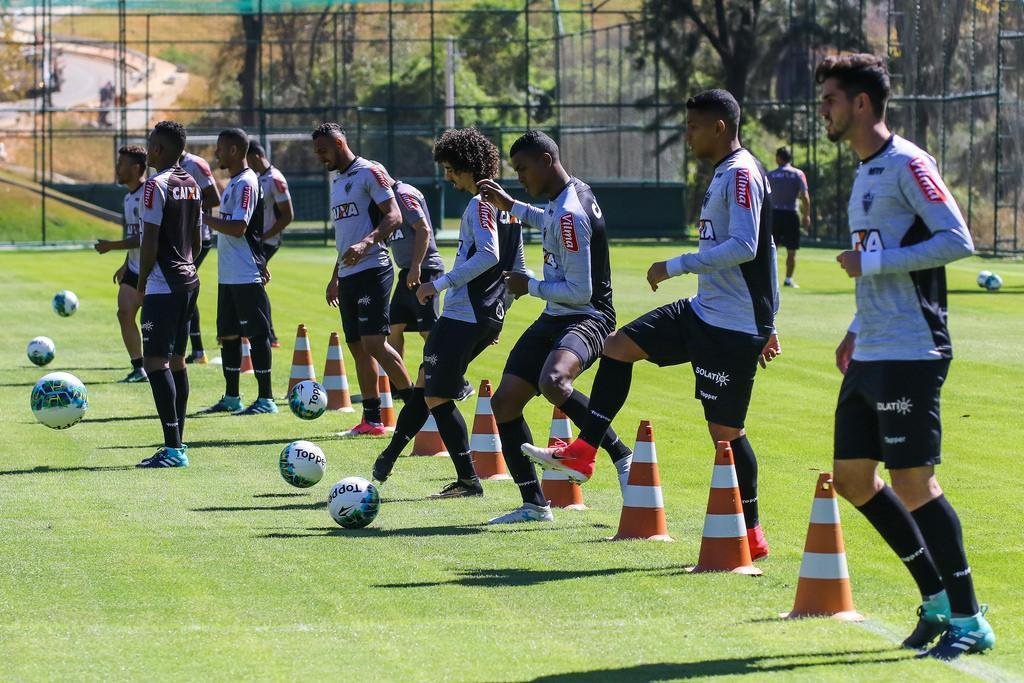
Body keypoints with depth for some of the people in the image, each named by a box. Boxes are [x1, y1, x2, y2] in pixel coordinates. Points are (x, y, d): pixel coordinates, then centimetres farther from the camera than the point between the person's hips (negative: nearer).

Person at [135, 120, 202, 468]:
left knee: (155, 360, -10)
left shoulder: (157, 185, -14)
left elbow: (150, 240, -17)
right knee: (176, 359, 14)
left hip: (163, 285, -9)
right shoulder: (192, 185, 12)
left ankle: (173, 448, -17)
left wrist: (141, 281, -7)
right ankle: (177, 445, 18)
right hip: (188, 280, 9)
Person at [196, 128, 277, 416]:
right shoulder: (234, 182, 17)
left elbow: (238, 228, -22)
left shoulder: (246, 183, -15)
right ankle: (231, 398, 21)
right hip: (228, 276, 10)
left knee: (256, 333, -6)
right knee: (227, 335, 13)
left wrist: (204, 218, -16)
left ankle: (266, 399, -3)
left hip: (246, 276, -10)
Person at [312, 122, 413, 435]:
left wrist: (366, 244, -29)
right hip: (348, 276, 9)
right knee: (357, 346, 7)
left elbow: (394, 216, -16)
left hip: (372, 269, -9)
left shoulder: (369, 172, -7)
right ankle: (372, 420, 11)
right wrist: (335, 276, 27)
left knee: (374, 342, -16)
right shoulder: (337, 180, 20)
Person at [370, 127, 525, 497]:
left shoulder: (481, 205, -14)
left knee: (437, 397, -4)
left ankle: (468, 480, -5)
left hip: (462, 317, -10)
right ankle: (389, 457, 28)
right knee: (425, 382, 19)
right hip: (488, 319, 10)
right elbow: (518, 270, 19)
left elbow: (488, 255, -27)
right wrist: (498, 310, 27)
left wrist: (440, 284, -22)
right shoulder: (508, 206, 15)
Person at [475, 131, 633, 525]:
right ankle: (534, 504, 14)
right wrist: (512, 207, 27)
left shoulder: (570, 215, -22)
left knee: (552, 382, -40)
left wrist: (530, 287, -11)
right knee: (504, 403, 7)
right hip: (556, 318, 11)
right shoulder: (569, 195, 8)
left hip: (586, 318, -11)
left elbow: (580, 292, -23)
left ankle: (622, 455, -23)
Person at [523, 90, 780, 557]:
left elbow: (745, 247, -26)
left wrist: (675, 266, -21)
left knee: (725, 430, -5)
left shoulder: (741, 174, -16)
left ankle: (751, 535, 4)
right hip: (703, 311, 11)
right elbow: (761, 248, 22)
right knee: (618, 346, 10)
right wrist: (765, 324, 26)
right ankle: (583, 454, 13)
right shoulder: (725, 173, 15)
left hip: (732, 327, -11)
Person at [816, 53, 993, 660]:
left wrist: (872, 262, -18)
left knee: (913, 483, -9)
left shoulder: (906, 164, -12)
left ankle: (970, 620, -1)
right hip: (870, 358, 10)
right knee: (852, 478, 11)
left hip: (909, 355, -10)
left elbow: (958, 240, -21)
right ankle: (938, 597, 20)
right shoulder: (866, 174, 17)